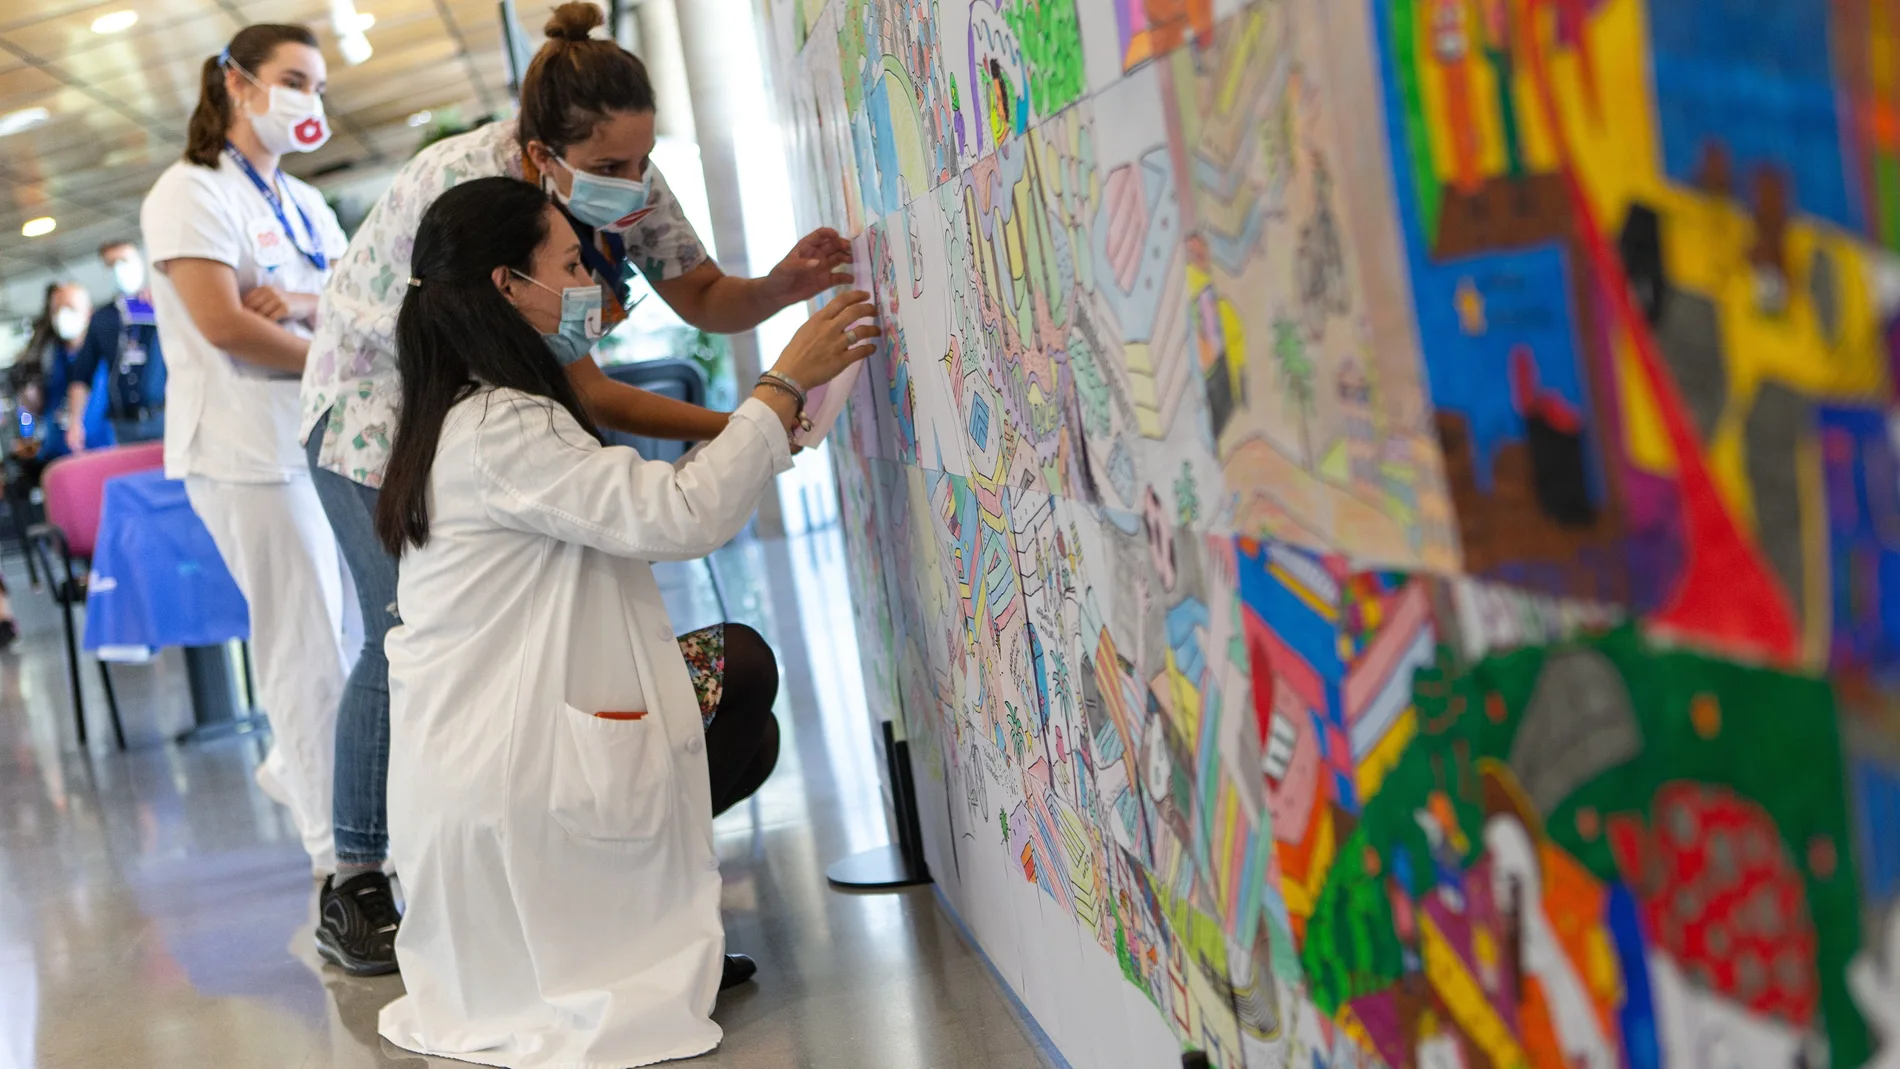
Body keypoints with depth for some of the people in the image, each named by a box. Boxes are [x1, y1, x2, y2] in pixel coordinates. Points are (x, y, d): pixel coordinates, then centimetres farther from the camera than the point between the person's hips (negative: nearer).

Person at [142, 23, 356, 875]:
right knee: (311, 651, -6)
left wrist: (300, 304, -13)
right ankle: (338, 857, 3)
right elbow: (223, 323, -17)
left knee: (351, 623, 13)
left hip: (329, 437, 8)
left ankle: (291, 769, 38)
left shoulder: (306, 206, 18)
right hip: (250, 449, -8)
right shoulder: (192, 192, -5)